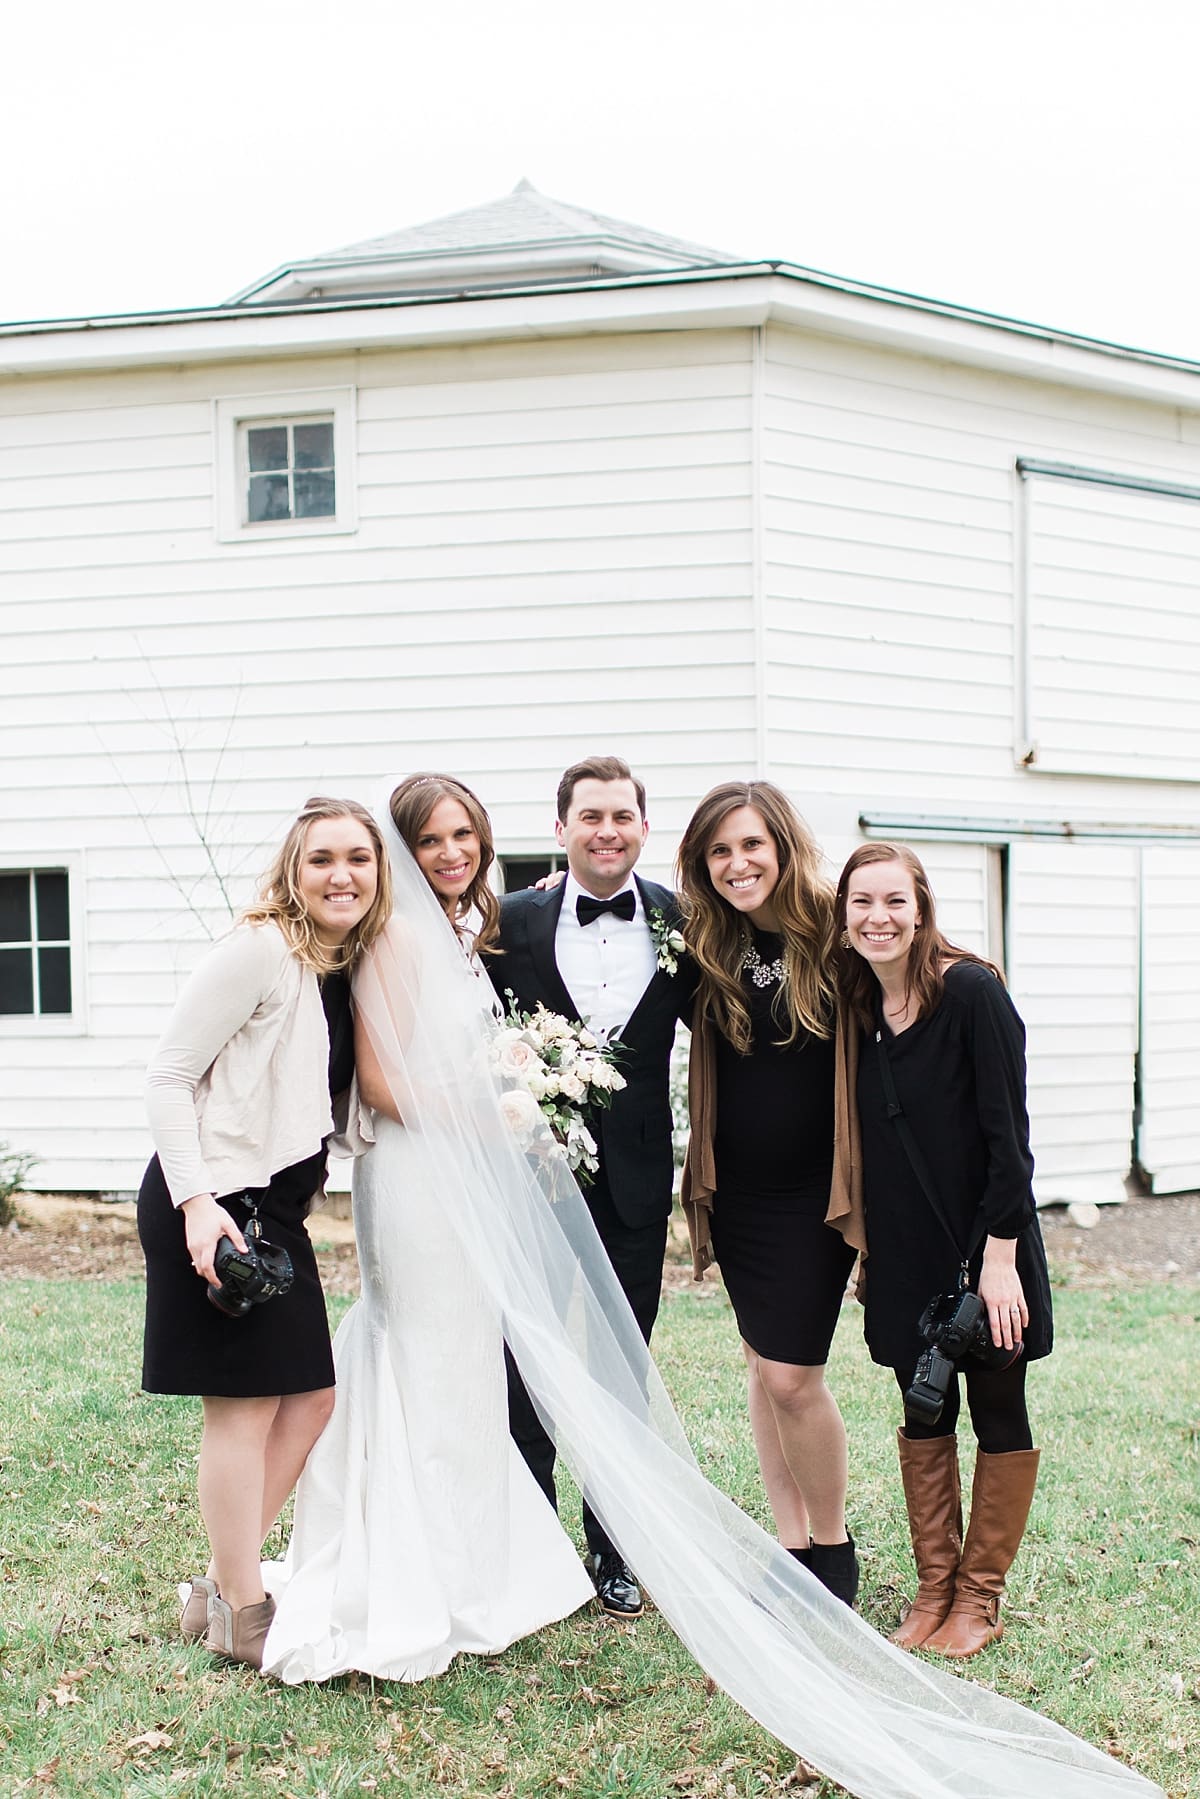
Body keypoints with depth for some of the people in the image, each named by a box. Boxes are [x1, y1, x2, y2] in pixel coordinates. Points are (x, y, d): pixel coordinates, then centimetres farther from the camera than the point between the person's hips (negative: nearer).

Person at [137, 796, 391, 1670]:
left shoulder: (349, 969, 9)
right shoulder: (260, 950, -14)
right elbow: (169, 1075, -15)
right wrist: (196, 1201, -23)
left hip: (275, 1207, 9)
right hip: (214, 1205, -9)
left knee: (310, 1397, 12)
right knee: (245, 1402, -2)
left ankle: (224, 1586, 22)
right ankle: (242, 1614, 11)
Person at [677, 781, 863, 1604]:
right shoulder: (711, 949, 0)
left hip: (815, 1188, -4)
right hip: (737, 1188, 5)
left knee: (794, 1376, -5)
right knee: (763, 1365, 12)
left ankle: (834, 1547, 16)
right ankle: (791, 1542, 24)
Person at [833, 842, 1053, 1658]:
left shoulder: (971, 991, -14)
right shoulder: (856, 1009, 4)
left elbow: (1009, 1132, -16)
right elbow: (860, 1140, 10)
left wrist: (1000, 1258, -18)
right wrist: (868, 1250, 8)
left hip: (983, 1244, -5)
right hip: (905, 1253, 6)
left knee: (998, 1415, 7)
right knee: (924, 1415, 13)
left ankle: (980, 1598, 19)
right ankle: (934, 1587, 25)